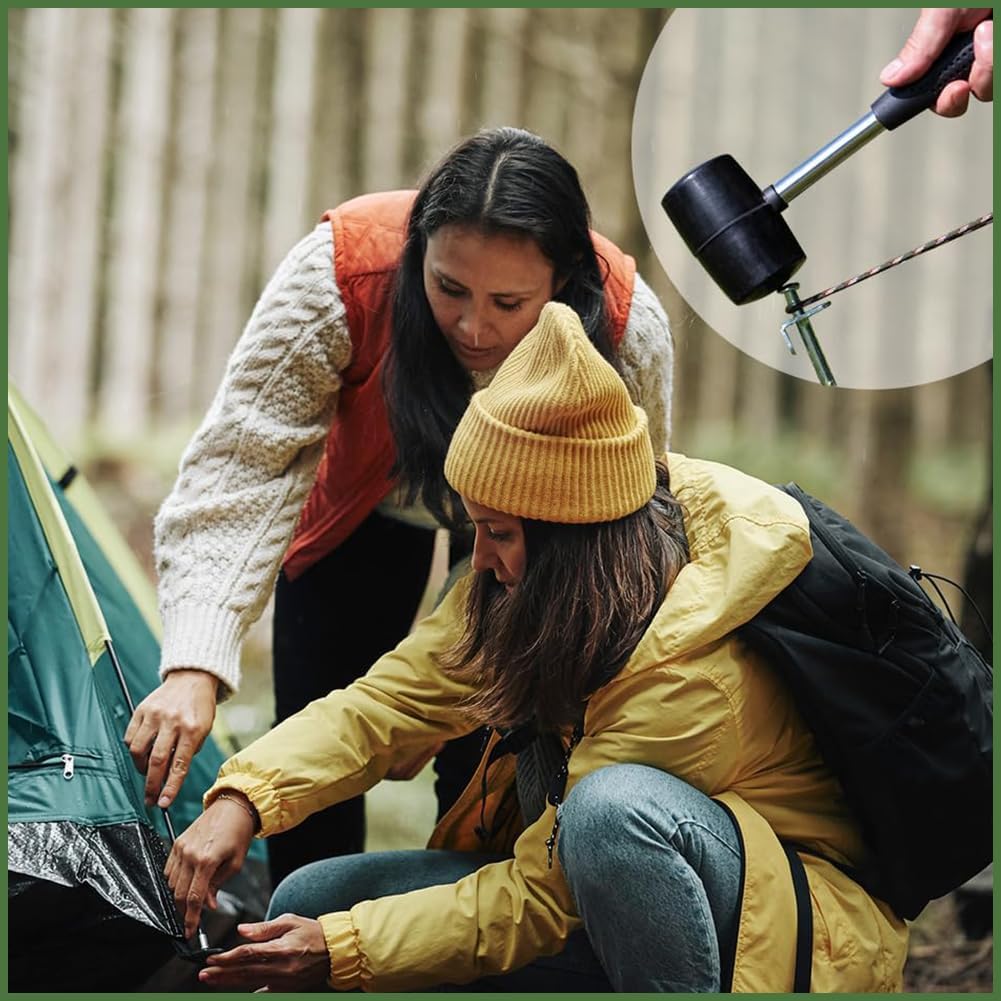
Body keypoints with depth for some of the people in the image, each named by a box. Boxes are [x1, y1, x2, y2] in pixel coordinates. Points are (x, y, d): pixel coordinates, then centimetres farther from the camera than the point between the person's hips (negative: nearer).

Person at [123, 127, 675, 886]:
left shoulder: (627, 333, -35)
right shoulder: (340, 273, -38)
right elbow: (241, 463, -36)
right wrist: (195, 667, -48)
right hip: (369, 497, 1)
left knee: (482, 768, -12)